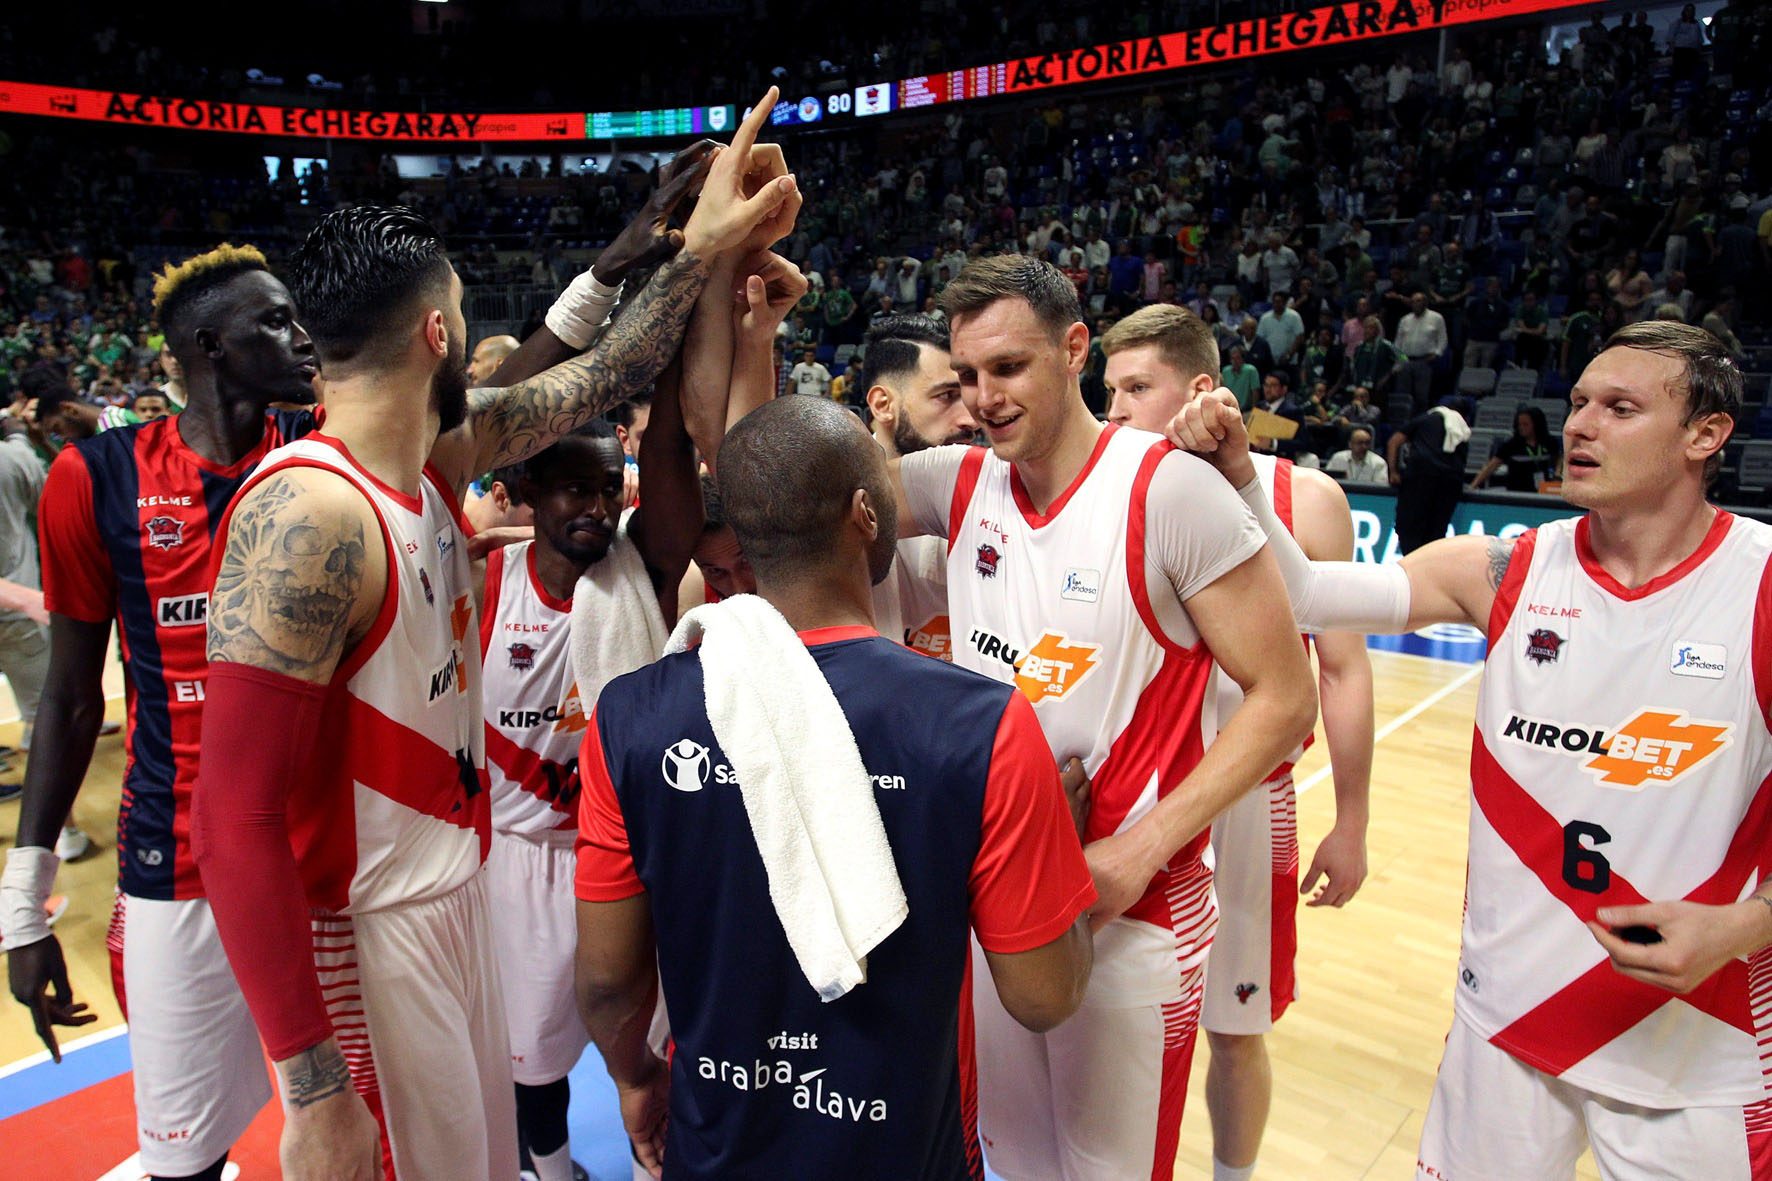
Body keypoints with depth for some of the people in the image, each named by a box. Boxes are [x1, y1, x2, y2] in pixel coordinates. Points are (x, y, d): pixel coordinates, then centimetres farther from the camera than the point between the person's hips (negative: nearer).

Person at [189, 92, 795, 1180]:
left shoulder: (440, 457, 1)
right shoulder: (306, 516, -24)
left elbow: (600, 380, 12)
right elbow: (237, 819, -26)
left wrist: (701, 247, 9)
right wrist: (314, 1091, -25)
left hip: (456, 888, 8)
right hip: (367, 936, -8)